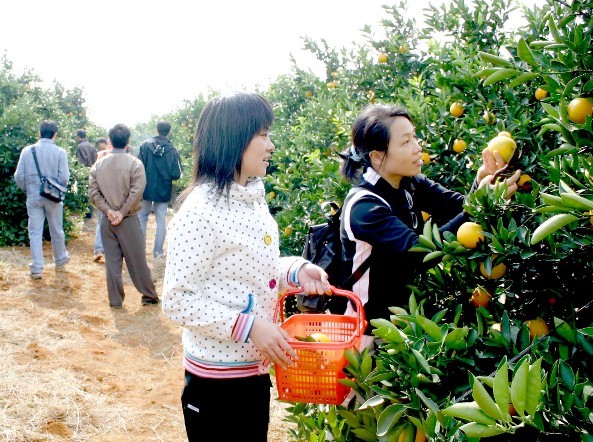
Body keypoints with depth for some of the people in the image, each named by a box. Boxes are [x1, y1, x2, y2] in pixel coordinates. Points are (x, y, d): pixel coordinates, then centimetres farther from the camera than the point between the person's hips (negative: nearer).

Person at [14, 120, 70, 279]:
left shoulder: (27, 150, -4)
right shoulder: (60, 152, -10)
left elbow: (19, 176, -3)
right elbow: (64, 178, -14)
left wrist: (26, 189, 15)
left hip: (33, 197, 1)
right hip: (53, 197, -1)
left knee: (35, 232, 6)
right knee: (56, 230, 15)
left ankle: (36, 268, 6)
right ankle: (60, 260, 33)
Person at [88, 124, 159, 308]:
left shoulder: (99, 164, 2)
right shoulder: (135, 163, -10)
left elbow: (93, 192, -4)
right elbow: (136, 193, -16)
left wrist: (109, 211, -7)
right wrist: (122, 213, -10)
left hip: (107, 221, 3)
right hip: (128, 220, -3)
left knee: (112, 262, 9)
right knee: (137, 261, 7)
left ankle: (115, 300, 15)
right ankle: (149, 295, 19)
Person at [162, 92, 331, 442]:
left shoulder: (254, 198, 5)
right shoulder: (201, 210, -20)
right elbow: (177, 300, -20)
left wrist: (295, 270, -2)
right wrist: (248, 326, -26)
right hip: (217, 378, -8)